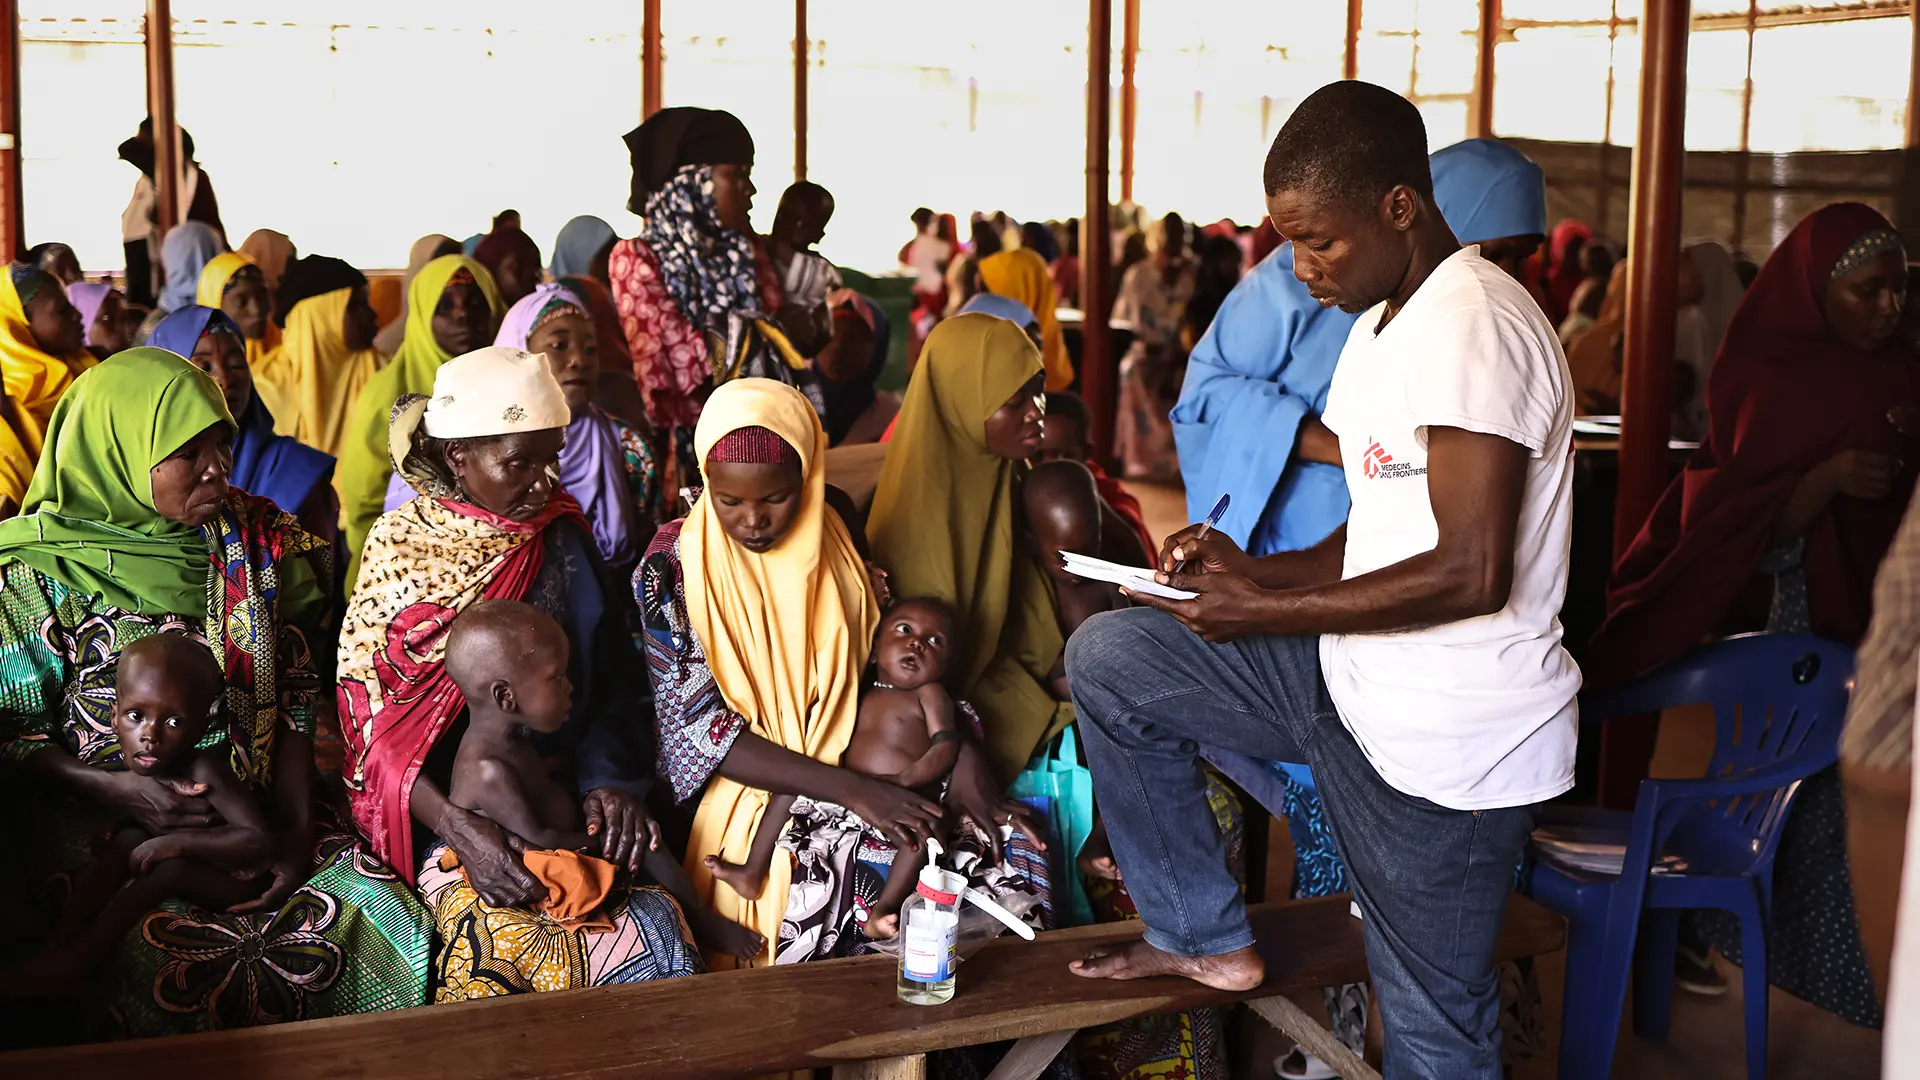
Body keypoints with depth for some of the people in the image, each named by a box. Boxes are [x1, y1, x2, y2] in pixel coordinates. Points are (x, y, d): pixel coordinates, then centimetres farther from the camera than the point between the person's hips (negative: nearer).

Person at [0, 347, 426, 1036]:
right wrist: (119, 791, -20)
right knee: (173, 972, -30)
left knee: (385, 915, -18)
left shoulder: (255, 542, 6)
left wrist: (299, 828, -5)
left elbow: (293, 698, 6)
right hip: (104, 832, -3)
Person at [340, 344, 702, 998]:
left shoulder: (561, 536, 9)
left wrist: (610, 778, -11)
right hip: (440, 812, -4)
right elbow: (369, 717, -7)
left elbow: (610, 682, 10)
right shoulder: (401, 546, -2)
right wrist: (457, 828, -22)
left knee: (659, 915, -24)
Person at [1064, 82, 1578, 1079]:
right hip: (1350, 683, 10)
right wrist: (1252, 571, 0)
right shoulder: (1382, 323, 13)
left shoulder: (1476, 329, -20)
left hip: (1451, 744, -10)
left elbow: (1470, 574, -26)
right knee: (1108, 656, 7)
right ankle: (1203, 937, 14)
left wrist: (1268, 611, -19)